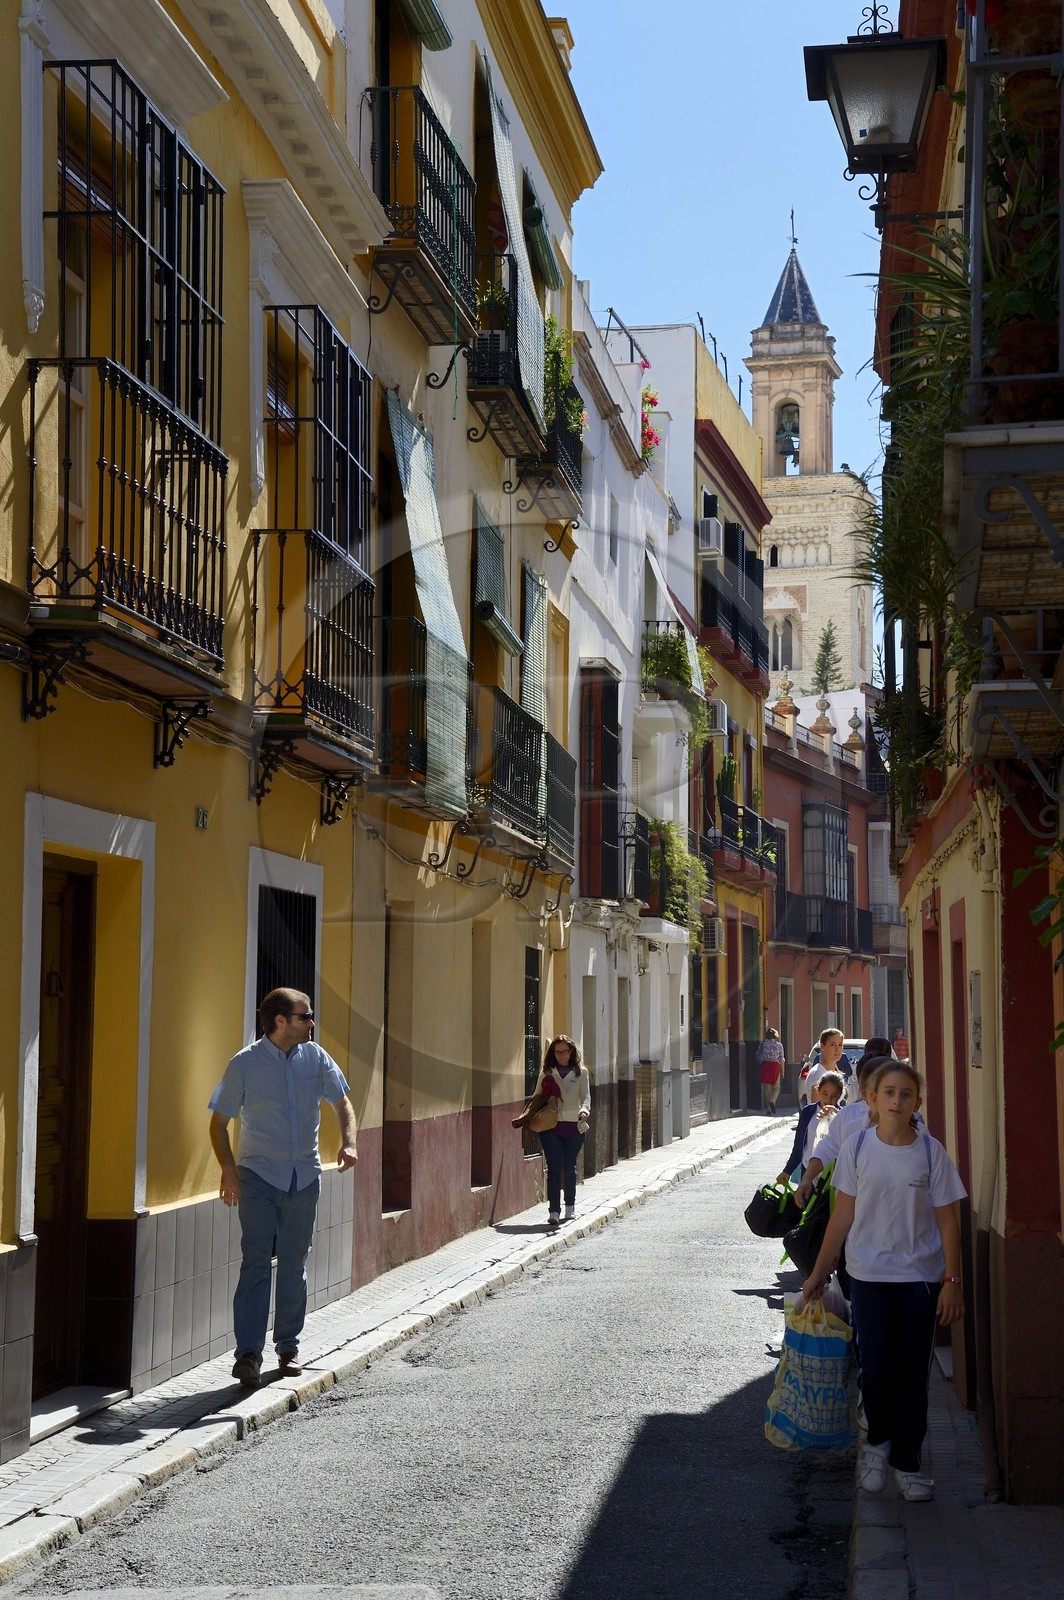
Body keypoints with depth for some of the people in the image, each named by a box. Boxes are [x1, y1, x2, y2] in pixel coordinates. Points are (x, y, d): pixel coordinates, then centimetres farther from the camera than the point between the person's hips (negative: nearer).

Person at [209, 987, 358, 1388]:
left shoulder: (316, 1058, 4)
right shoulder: (245, 1063, -7)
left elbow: (342, 1101, 14)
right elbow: (219, 1121, -3)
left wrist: (348, 1142, -4)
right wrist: (228, 1170, -16)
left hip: (304, 1177, 4)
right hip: (258, 1177, -4)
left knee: (294, 1265, 10)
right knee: (255, 1262, -11)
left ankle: (288, 1347, 22)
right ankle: (248, 1353, -14)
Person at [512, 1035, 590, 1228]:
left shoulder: (581, 1072, 5)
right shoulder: (547, 1073, 8)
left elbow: (586, 1096, -2)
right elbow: (537, 1097, 11)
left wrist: (584, 1110, -24)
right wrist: (526, 1116, -3)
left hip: (573, 1126, 0)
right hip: (550, 1126, 0)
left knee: (569, 1168, 11)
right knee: (554, 1169, -8)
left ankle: (570, 1206, 29)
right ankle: (554, 1211, -10)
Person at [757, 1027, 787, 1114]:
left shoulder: (763, 1044, 2)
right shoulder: (779, 1045, 2)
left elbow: (759, 1057, 4)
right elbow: (782, 1060, 3)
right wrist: (782, 1072, 9)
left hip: (765, 1065, 1)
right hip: (775, 1066, -1)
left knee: (766, 1088, 8)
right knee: (776, 1087, 11)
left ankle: (769, 1110, 8)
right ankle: (772, 1101, -19)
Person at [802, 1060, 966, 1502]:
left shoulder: (931, 1152, -4)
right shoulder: (857, 1148, -2)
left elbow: (947, 1221, 0)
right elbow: (843, 1215, 6)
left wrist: (952, 1281, -6)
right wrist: (819, 1273, 8)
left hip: (921, 1277, 0)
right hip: (869, 1274, 0)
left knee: (913, 1372, 4)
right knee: (876, 1366, -8)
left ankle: (906, 1462, 17)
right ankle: (878, 1441, 19)